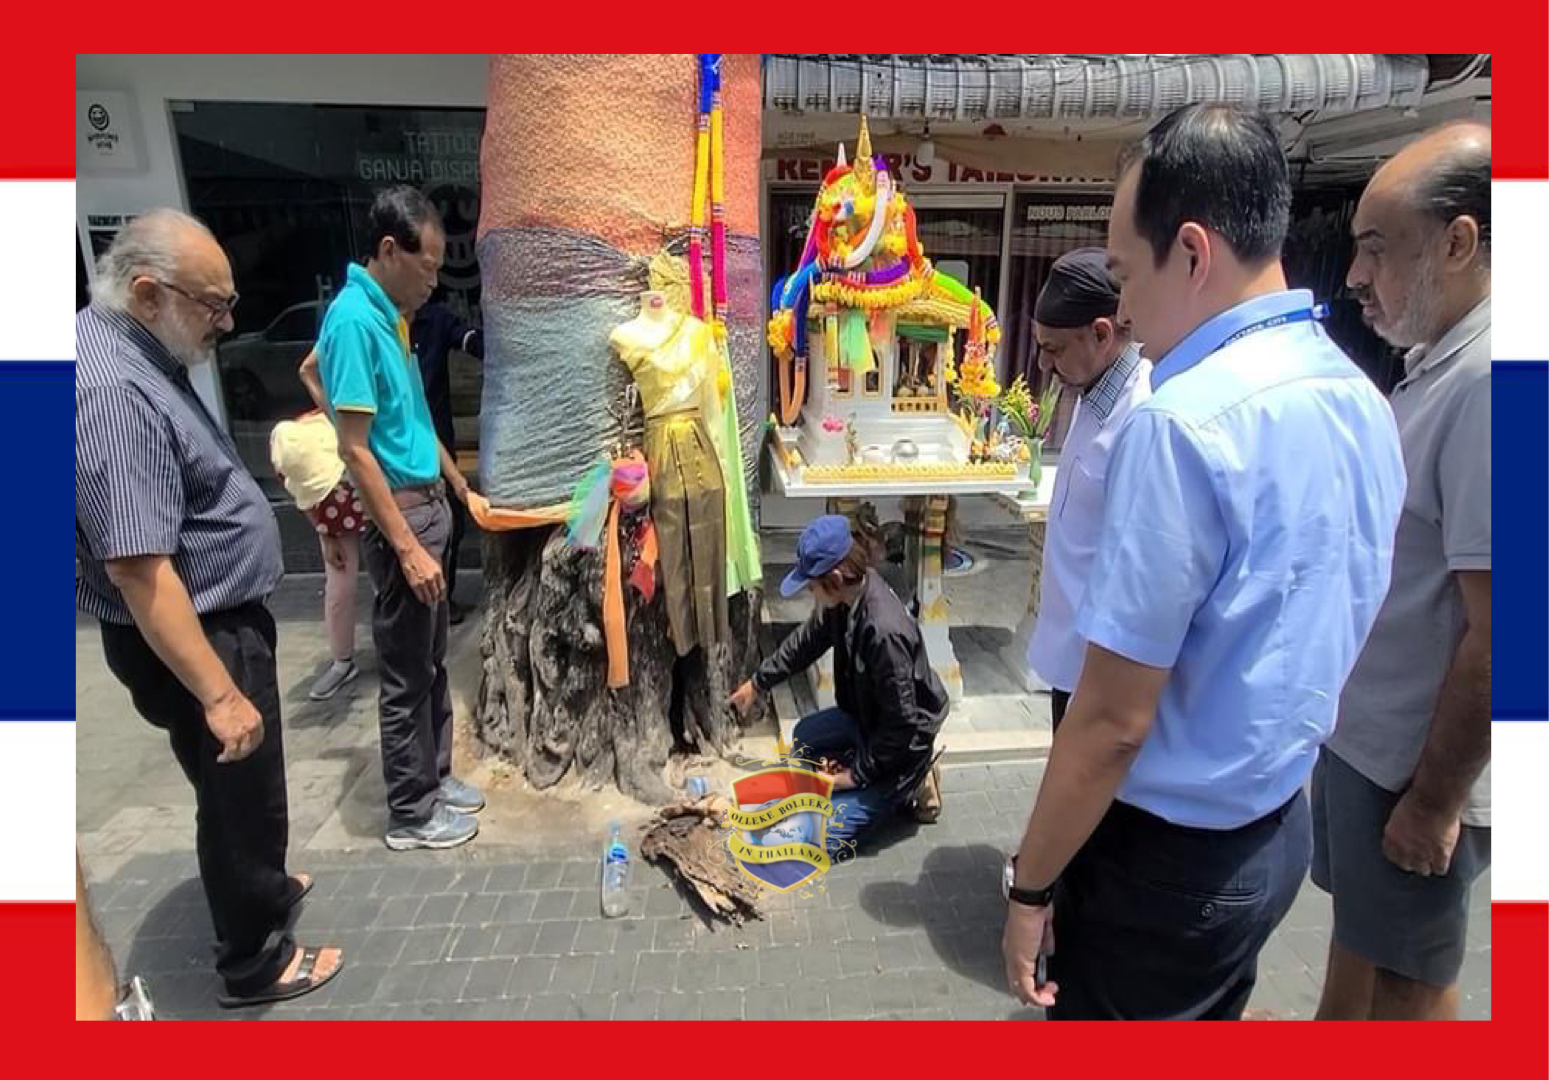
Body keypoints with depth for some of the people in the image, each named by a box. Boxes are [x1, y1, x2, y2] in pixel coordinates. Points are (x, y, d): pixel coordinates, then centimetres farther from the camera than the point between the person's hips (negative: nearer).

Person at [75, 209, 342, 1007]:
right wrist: (219, 692, -29)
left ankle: (262, 886, 50)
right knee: (239, 795, 9)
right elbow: (138, 569, -31)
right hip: (197, 636, -9)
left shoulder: (135, 350, 4)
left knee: (242, 790, 27)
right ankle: (254, 960, 31)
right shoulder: (113, 392, -28)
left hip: (222, 616, 10)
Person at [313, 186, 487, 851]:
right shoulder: (354, 319, -18)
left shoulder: (392, 316, 10)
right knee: (406, 673, 3)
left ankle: (434, 777, 34)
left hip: (428, 505, 9)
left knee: (432, 661, 18)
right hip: (399, 516, -9)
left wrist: (461, 487, 24)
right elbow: (355, 450, -22)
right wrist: (407, 547, -23)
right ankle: (410, 815, 19)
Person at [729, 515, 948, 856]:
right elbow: (808, 640, 9)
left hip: (901, 745, -9)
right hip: (865, 717, 9)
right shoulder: (845, 596, -12)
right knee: (803, 738, 29)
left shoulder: (885, 632, -39)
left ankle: (910, 783, 4)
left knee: (821, 839, -9)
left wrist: (857, 774, -18)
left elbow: (901, 725, -30)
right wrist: (757, 682, 15)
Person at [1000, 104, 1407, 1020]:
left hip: (1166, 850, -8)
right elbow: (1306, 637, 10)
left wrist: (1031, 883, -11)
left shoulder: (1184, 421, -27)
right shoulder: (1363, 402, 1)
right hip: (1276, 830, 8)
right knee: (1207, 1012, 27)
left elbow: (1115, 720, -24)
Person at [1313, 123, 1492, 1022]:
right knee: (1360, 933, 24)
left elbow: (1498, 634, -25)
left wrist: (1435, 797, -17)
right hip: (1361, 732, 8)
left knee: (1408, 977, 14)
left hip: (1416, 762, -8)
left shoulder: (1489, 382, -24)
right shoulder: (1433, 364, 6)